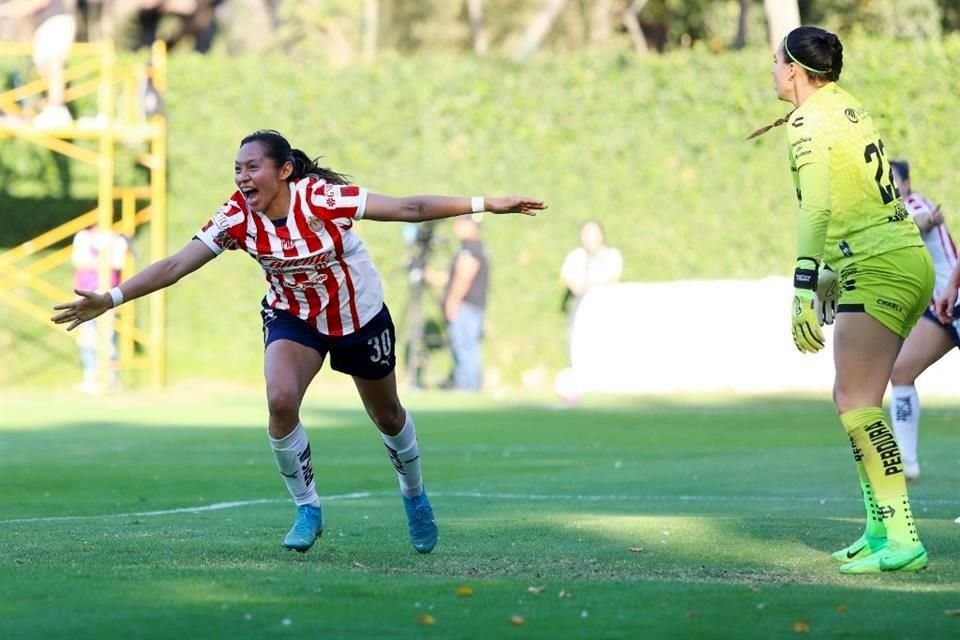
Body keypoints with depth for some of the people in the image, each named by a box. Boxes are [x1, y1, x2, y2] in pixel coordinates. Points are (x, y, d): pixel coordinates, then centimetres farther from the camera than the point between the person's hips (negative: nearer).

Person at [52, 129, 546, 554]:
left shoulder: (323, 198, -30)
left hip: (361, 317, -2)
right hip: (293, 317, 2)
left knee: (387, 417, 15)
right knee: (280, 401, -24)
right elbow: (176, 265, -22)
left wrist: (484, 205, -32)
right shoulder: (236, 217, -21)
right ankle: (307, 510, -3)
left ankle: (414, 496, 46)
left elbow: (408, 208, -28)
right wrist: (110, 299, -30)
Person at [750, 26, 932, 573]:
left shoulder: (809, 120, -9)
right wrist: (833, 273, 31)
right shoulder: (849, 108, 17)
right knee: (851, 400, 13)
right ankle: (880, 529, 14)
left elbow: (817, 208, -20)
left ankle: (902, 539, -20)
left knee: (856, 403, -13)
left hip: (880, 271, -9)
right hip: (909, 260, 9)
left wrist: (804, 291, -22)